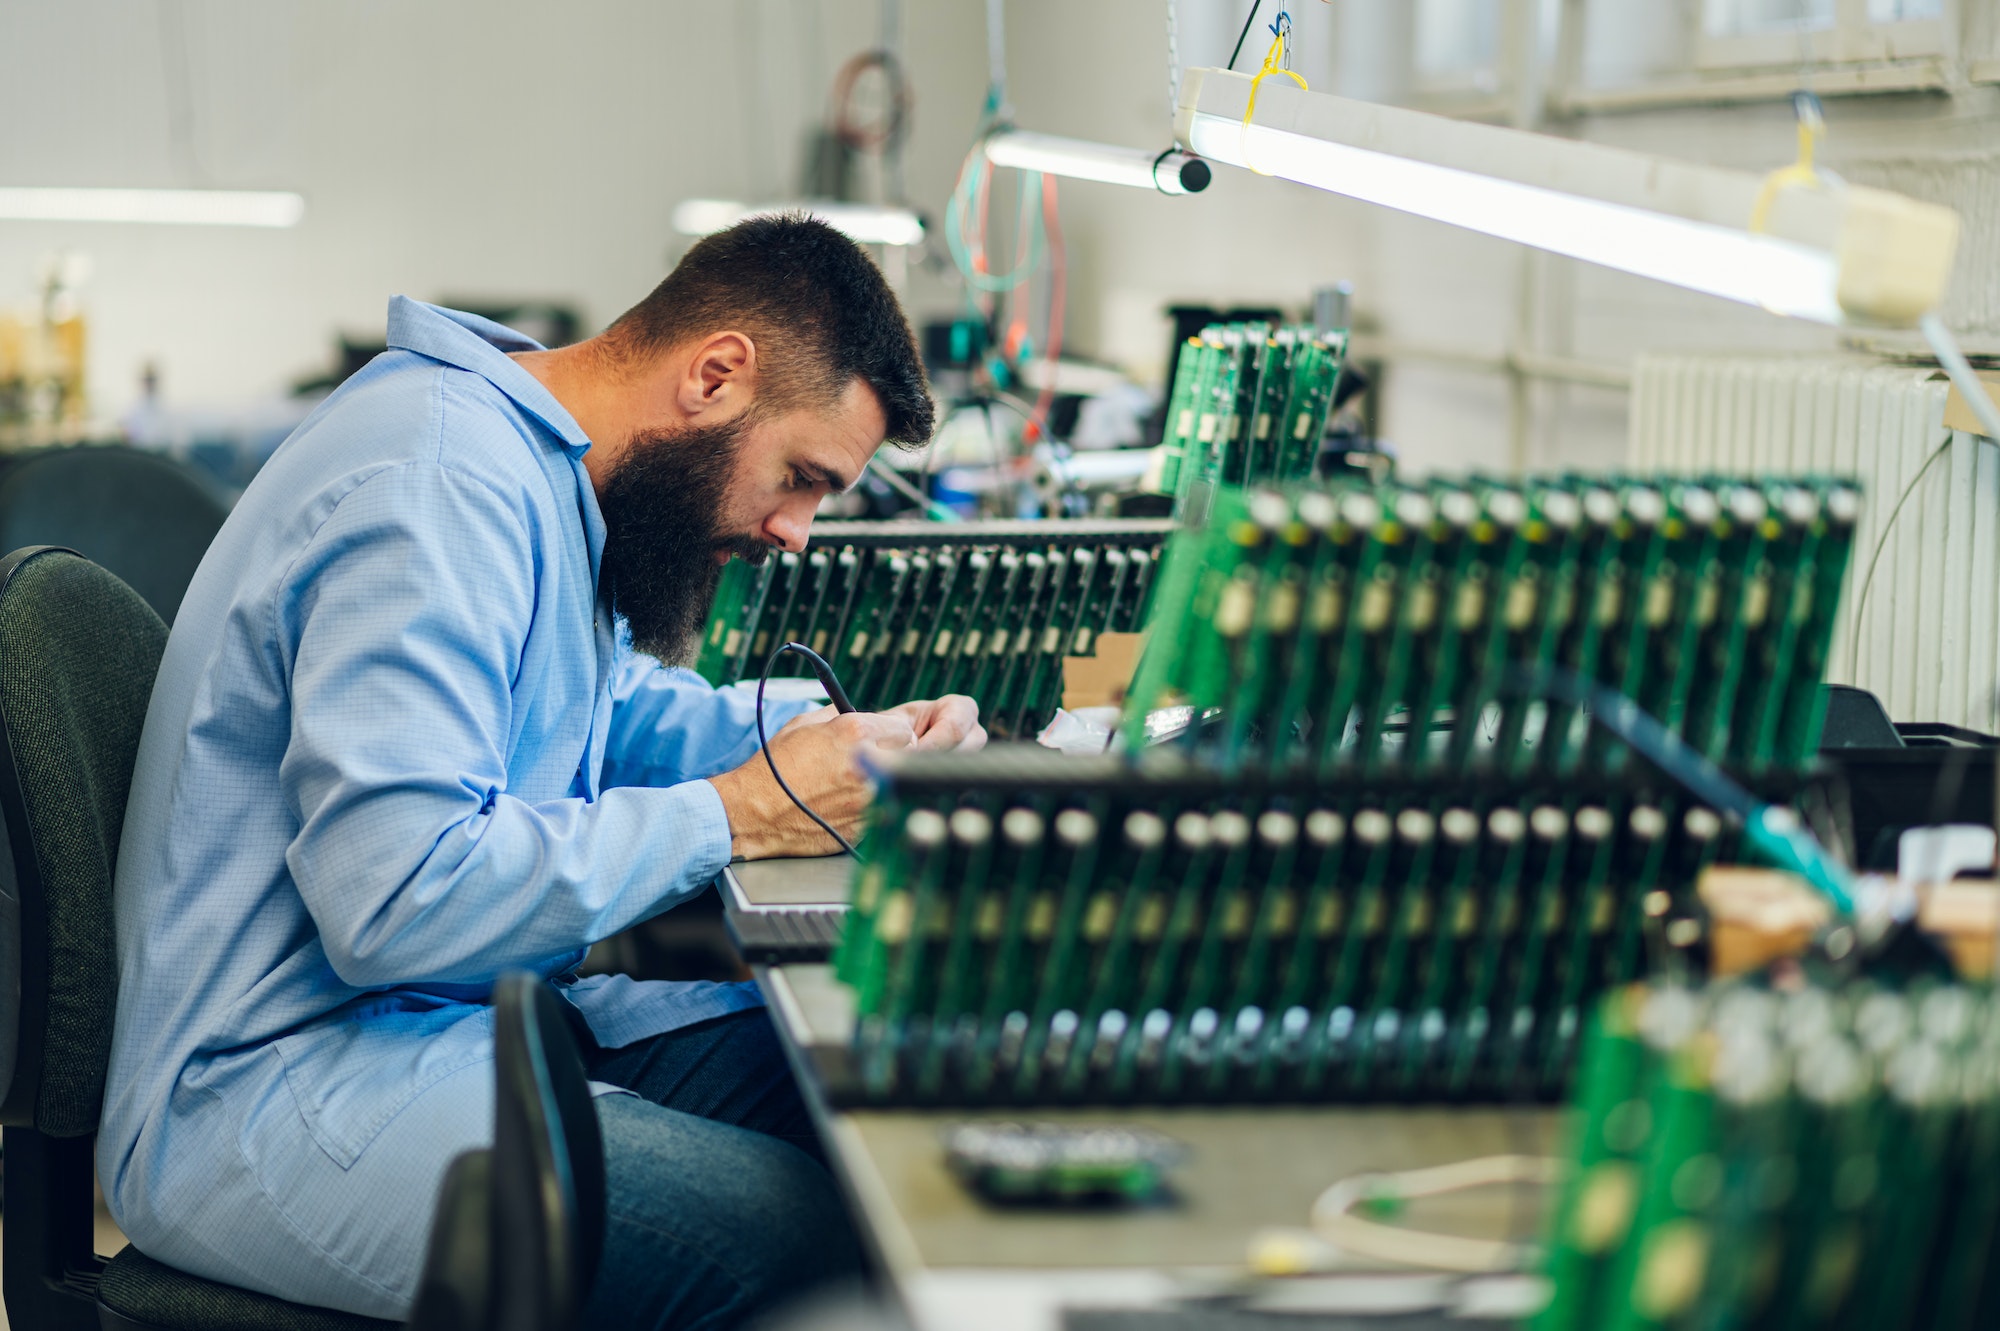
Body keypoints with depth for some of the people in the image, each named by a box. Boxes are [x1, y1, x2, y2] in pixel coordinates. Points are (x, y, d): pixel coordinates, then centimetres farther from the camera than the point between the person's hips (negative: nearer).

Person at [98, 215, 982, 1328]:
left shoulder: (538, 462, 13)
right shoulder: (441, 487, -20)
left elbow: (612, 702, 29)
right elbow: (396, 901, -29)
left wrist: (856, 743, 11)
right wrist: (744, 813, -19)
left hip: (475, 1013, 10)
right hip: (272, 1094, -10)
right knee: (808, 1237, -28)